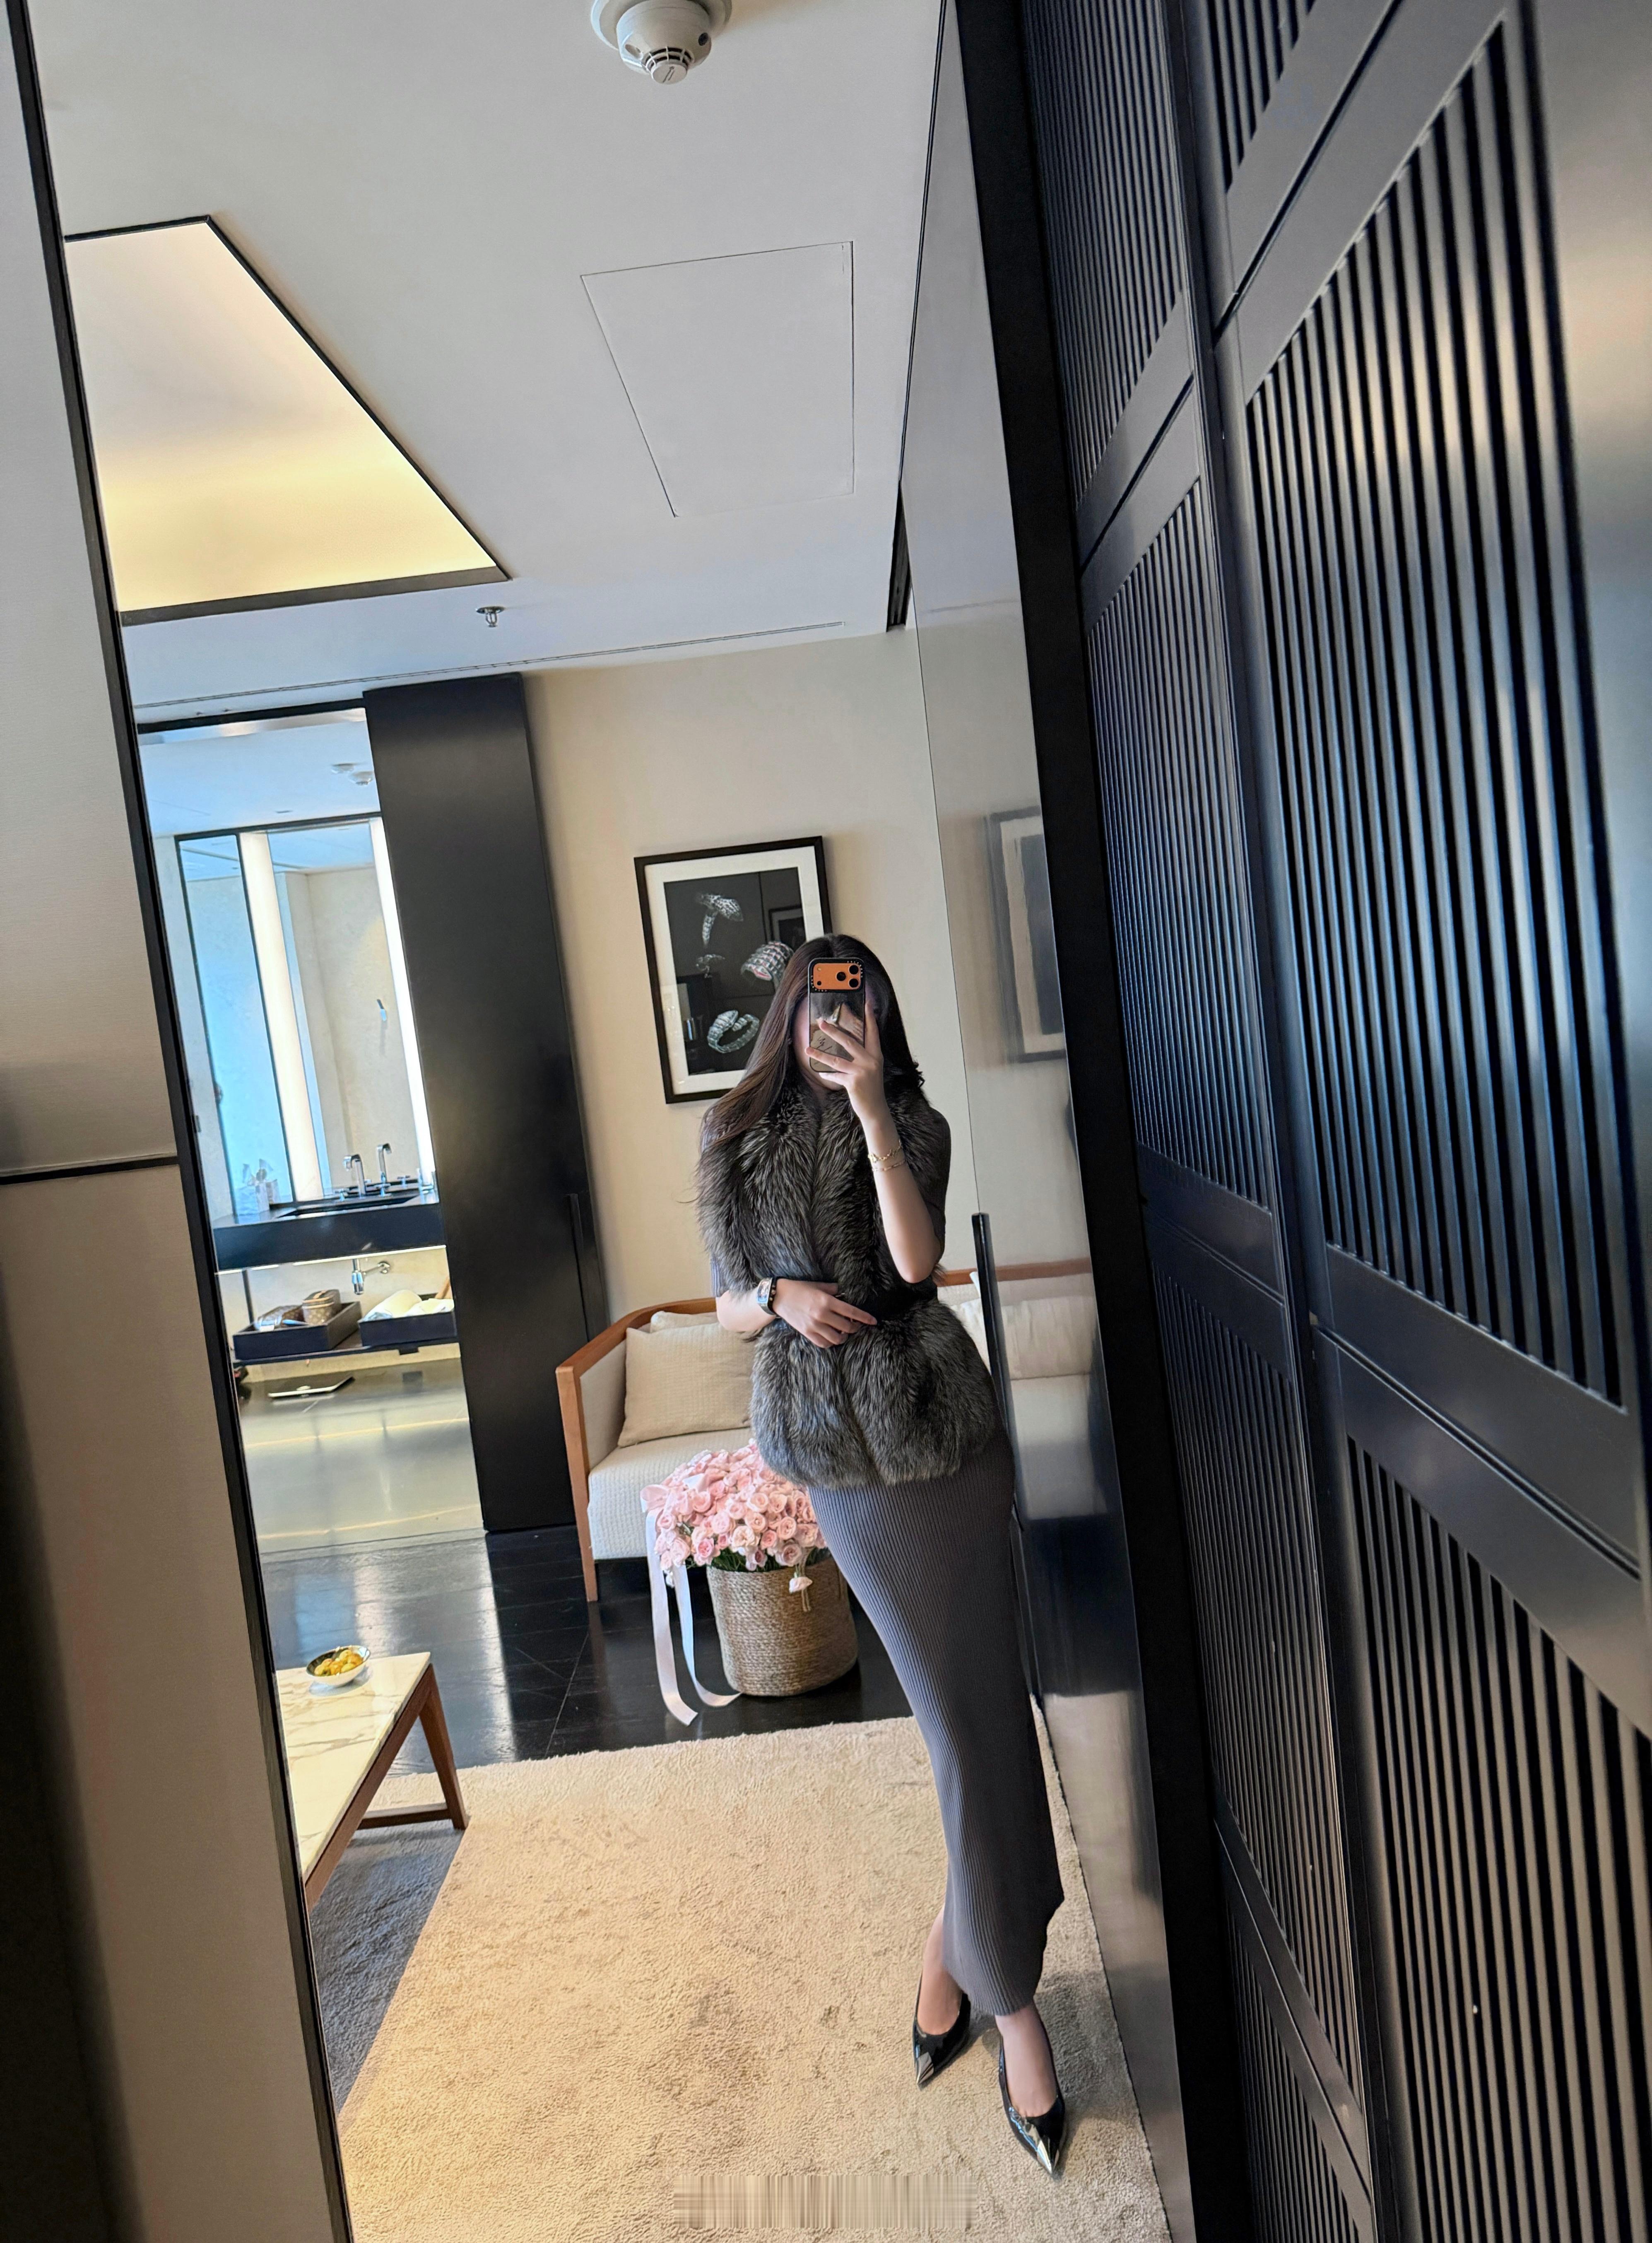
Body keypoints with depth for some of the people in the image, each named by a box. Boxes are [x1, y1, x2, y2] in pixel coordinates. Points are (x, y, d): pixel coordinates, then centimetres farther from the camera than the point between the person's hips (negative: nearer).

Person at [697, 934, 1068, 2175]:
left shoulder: (912, 1123, 2)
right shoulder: (736, 1146, 7)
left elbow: (915, 1258, -16)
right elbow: (726, 1304, 9)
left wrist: (871, 1108, -21)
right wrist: (780, 1299, -12)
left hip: (935, 1421, -1)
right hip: (831, 1443, 1)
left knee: (973, 1703, 0)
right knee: (963, 1709, 5)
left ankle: (958, 1951, 23)